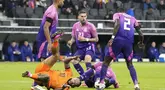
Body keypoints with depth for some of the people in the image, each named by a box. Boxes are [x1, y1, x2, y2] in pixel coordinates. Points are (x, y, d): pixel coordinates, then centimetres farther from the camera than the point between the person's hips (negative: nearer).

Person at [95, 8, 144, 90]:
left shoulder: (117, 15, 14)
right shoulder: (132, 19, 24)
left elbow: (117, 24, -9)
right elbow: (140, 33, 18)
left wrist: (113, 37, -17)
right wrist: (141, 43, 37)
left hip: (118, 41, -3)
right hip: (129, 43, 3)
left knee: (106, 61, 8)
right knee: (130, 64, 18)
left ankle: (101, 83, -3)